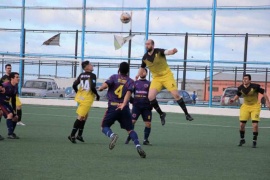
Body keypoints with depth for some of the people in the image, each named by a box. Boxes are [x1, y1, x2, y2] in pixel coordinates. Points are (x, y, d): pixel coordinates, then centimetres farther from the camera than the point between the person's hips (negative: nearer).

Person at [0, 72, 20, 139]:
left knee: (15, 117, 7)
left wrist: (14, 109, 14)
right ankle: (10, 134, -21)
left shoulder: (16, 87, 2)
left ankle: (12, 133, 20)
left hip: (6, 103, 9)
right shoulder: (5, 85, -24)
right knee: (10, 114, -25)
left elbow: (13, 99, 13)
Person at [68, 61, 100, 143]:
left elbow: (74, 85, 5)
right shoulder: (92, 75, -11)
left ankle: (79, 135, 24)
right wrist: (97, 95, -4)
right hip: (87, 99, -7)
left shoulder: (81, 75, 8)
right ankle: (72, 135, -4)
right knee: (81, 117, -4)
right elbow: (93, 87, -21)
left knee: (85, 115, 20)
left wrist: (78, 93, 21)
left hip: (80, 96, 7)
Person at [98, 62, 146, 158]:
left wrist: (100, 88, 9)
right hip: (124, 108, 2)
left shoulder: (114, 77, 4)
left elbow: (106, 84, -13)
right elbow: (129, 91, -10)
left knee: (104, 127, 9)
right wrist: (124, 104, -22)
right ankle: (138, 146, -11)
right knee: (130, 129, 10)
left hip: (112, 107, -2)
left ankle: (112, 135, -24)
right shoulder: (130, 81, 8)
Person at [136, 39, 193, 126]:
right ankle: (161, 114, 5)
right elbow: (142, 68, 19)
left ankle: (186, 114, 2)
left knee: (176, 95, -13)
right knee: (151, 97, -15)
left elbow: (167, 52, -36)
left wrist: (172, 51, -58)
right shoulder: (145, 58, 0)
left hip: (167, 76, -4)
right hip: (156, 78, 4)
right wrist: (137, 76, 9)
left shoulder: (159, 51, -15)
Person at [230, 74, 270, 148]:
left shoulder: (255, 86, -19)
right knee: (241, 124, -2)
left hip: (255, 106, -3)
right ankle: (242, 139, 22)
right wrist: (233, 100, -5)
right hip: (245, 106, 3)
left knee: (255, 125, -12)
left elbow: (263, 93, -9)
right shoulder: (241, 88, -7)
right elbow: (238, 95, 13)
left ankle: (254, 141, 5)